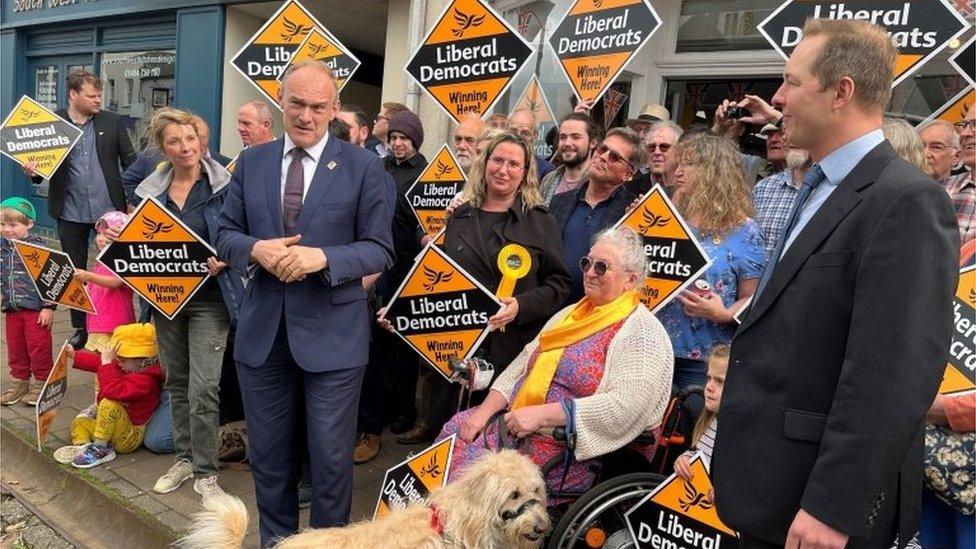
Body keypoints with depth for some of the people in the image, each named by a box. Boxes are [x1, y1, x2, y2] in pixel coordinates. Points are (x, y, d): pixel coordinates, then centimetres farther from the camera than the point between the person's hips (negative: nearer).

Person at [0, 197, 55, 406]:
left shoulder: (38, 247, -13)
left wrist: (48, 307, -14)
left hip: (36, 309, -6)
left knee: (39, 349, 2)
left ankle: (41, 383, 16)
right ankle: (19, 382, 29)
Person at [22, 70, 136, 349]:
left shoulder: (112, 122, 0)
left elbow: (129, 161, 2)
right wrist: (33, 171, -19)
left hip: (109, 210, -1)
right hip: (71, 213, 1)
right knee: (75, 272, 12)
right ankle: (80, 327, 26)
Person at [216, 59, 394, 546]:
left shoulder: (363, 167, -4)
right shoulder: (250, 162, 7)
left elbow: (380, 250, -6)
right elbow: (225, 234, 9)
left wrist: (323, 257, -22)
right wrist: (256, 249, -14)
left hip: (331, 333, -3)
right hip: (262, 329, 4)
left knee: (331, 455, 7)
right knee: (267, 451, 18)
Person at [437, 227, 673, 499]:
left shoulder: (642, 332, -10)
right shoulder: (570, 314, 16)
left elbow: (625, 405, -23)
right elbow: (522, 365, 14)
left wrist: (541, 415, -24)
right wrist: (485, 410, -2)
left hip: (574, 449, -8)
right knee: (454, 431, -6)